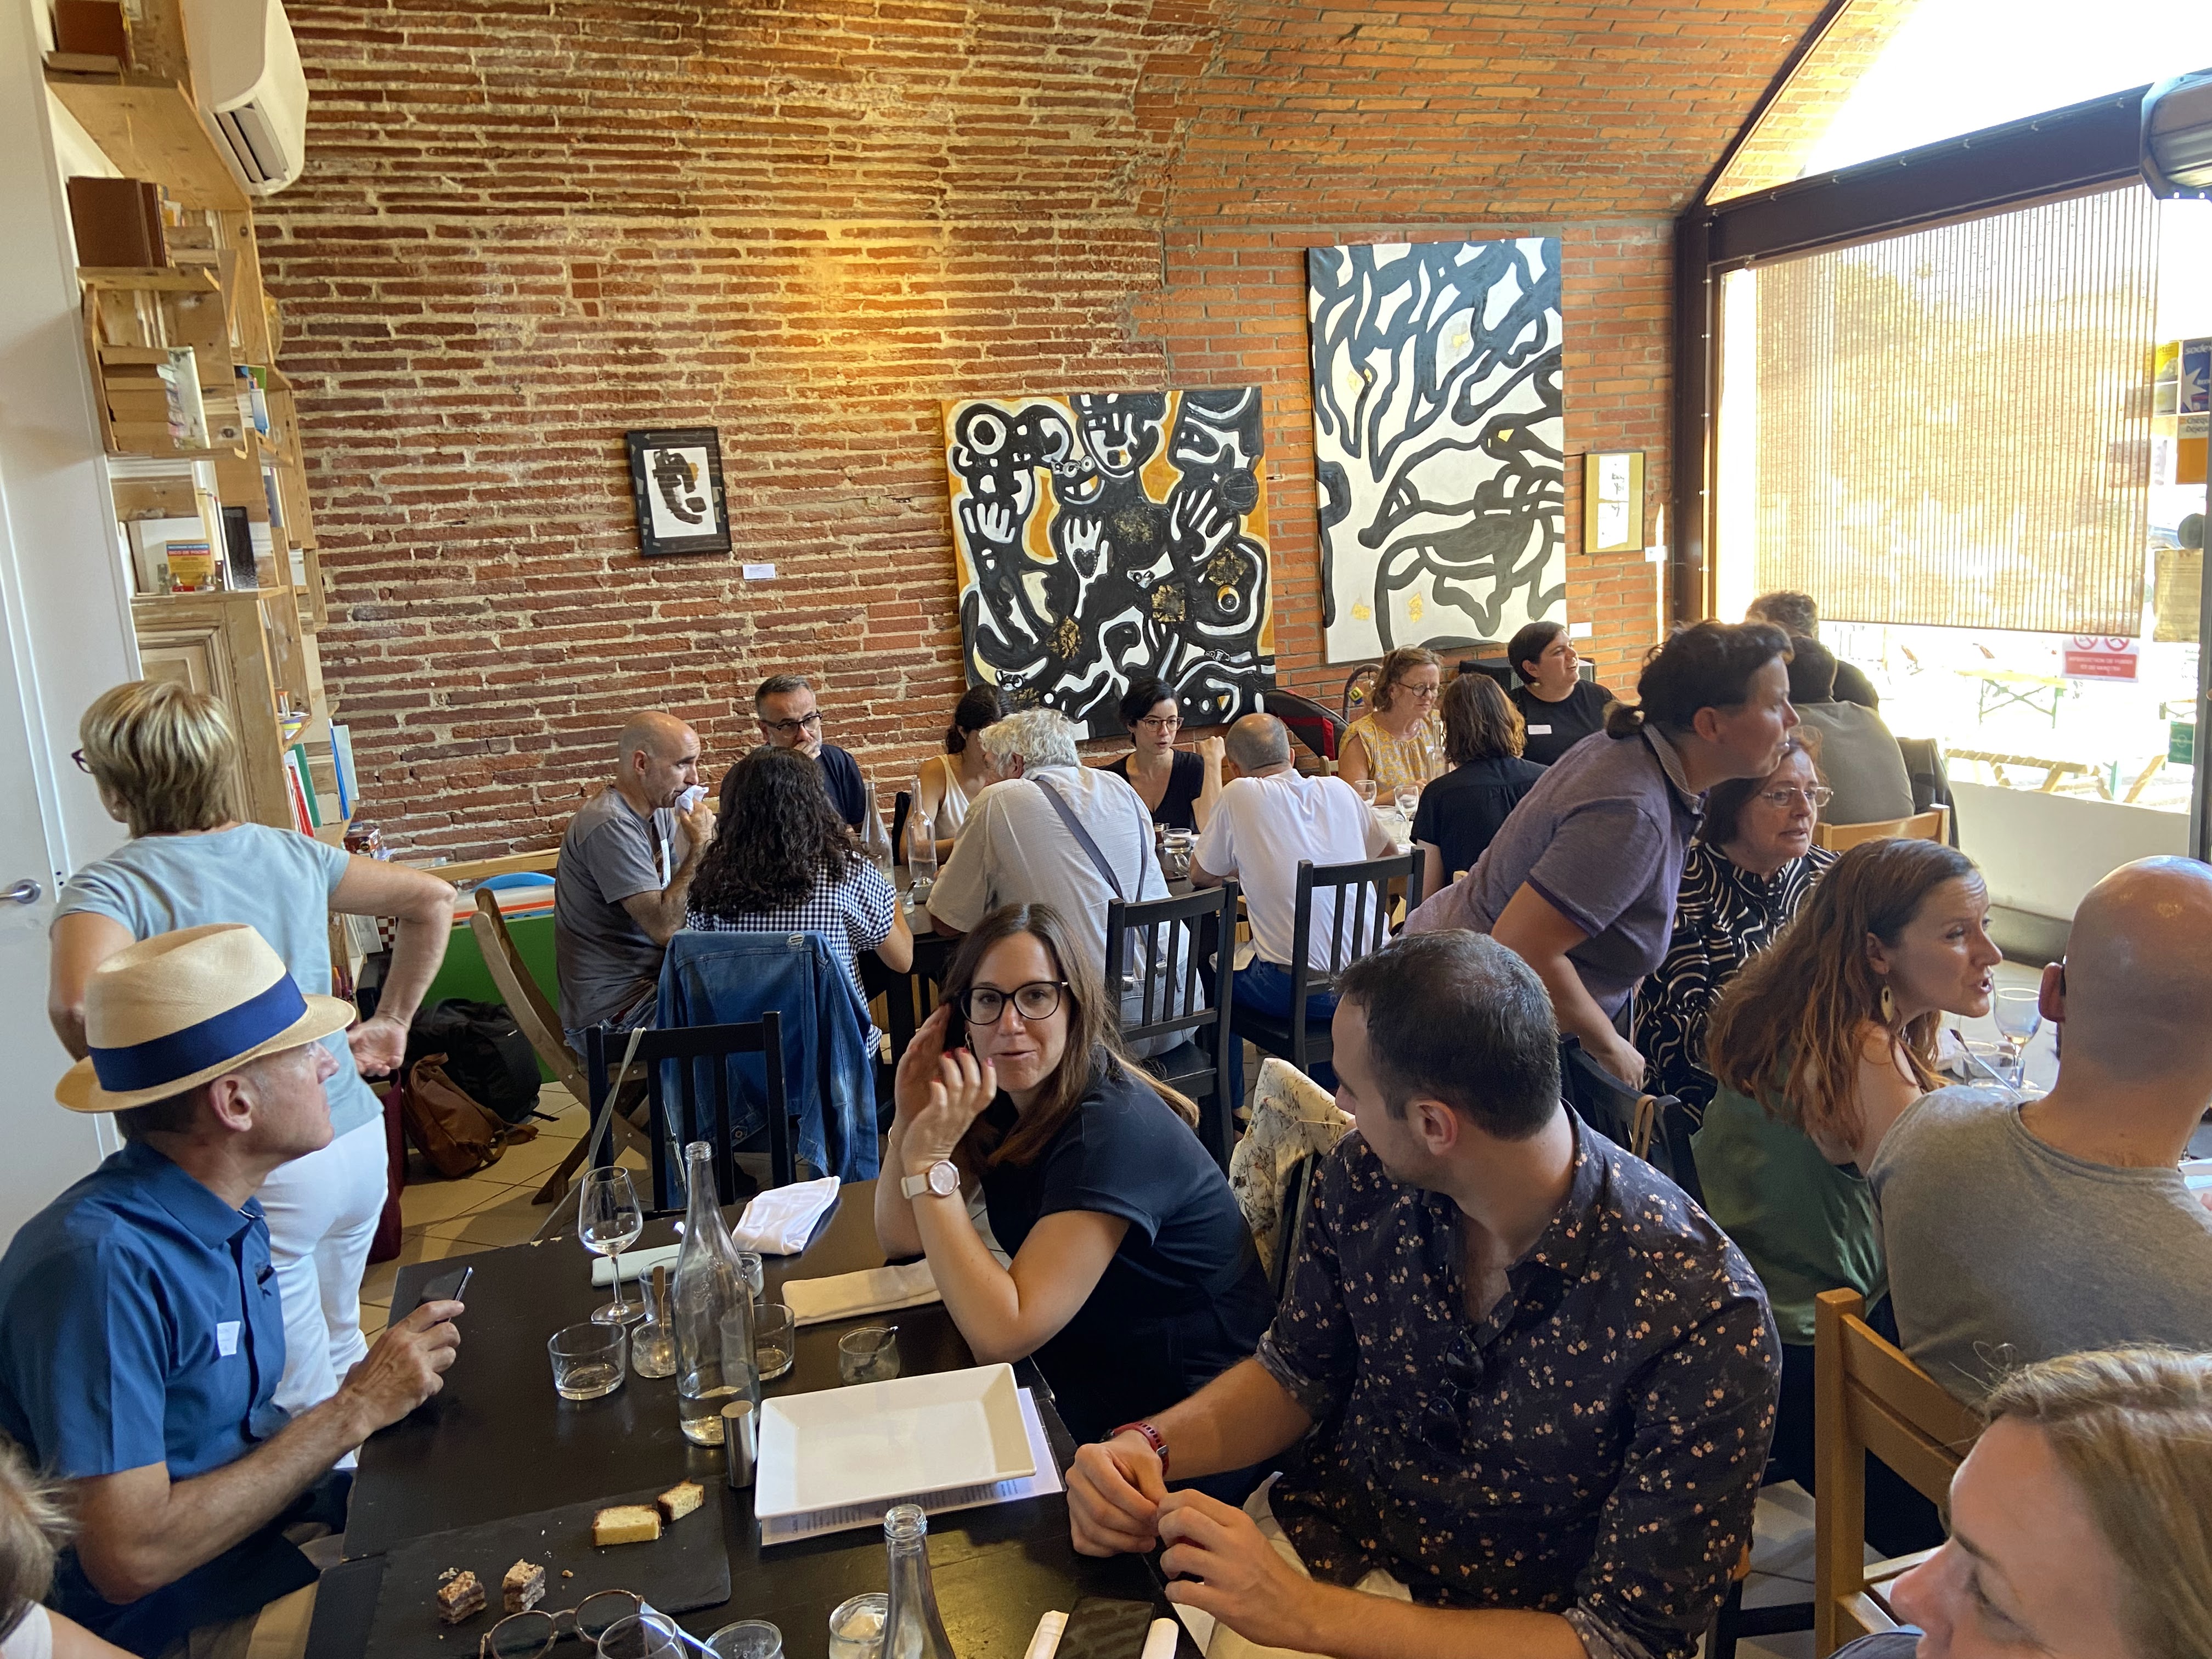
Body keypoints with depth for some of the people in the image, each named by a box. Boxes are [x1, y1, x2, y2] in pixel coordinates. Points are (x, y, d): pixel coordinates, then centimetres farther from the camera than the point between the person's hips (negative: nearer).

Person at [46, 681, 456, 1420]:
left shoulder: (110, 887, -14)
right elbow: (432, 897, 10)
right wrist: (392, 1020, 14)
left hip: (253, 1171, -6)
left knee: (305, 1403, 11)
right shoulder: (293, 853, 3)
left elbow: (79, 1002, -33)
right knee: (341, 1350, 27)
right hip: (357, 1138, 6)